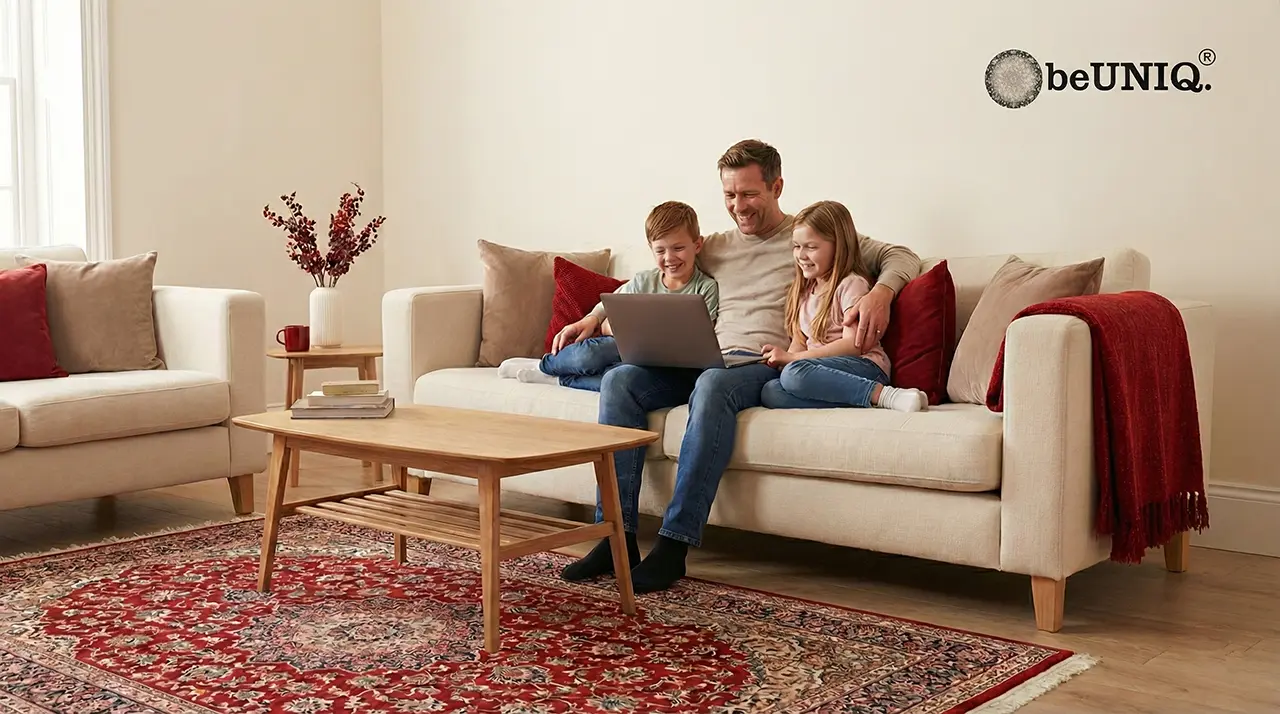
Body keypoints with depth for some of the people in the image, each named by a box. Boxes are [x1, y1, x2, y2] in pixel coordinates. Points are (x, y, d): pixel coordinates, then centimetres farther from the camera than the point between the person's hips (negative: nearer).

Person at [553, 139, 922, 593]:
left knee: (713, 385, -39)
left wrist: (880, 292, -15)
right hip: (706, 363, 5)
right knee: (620, 380, -22)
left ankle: (674, 545, -39)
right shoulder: (714, 248, 25)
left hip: (767, 365, -5)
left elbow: (901, 257, 7)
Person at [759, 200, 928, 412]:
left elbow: (853, 345, -12)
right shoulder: (804, 289, 23)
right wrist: (782, 359, -7)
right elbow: (799, 342, 18)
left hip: (864, 366, -7)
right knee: (769, 392, -24)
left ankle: (884, 395, -33)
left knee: (794, 373, -36)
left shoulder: (851, 284, -2)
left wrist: (792, 358, -13)